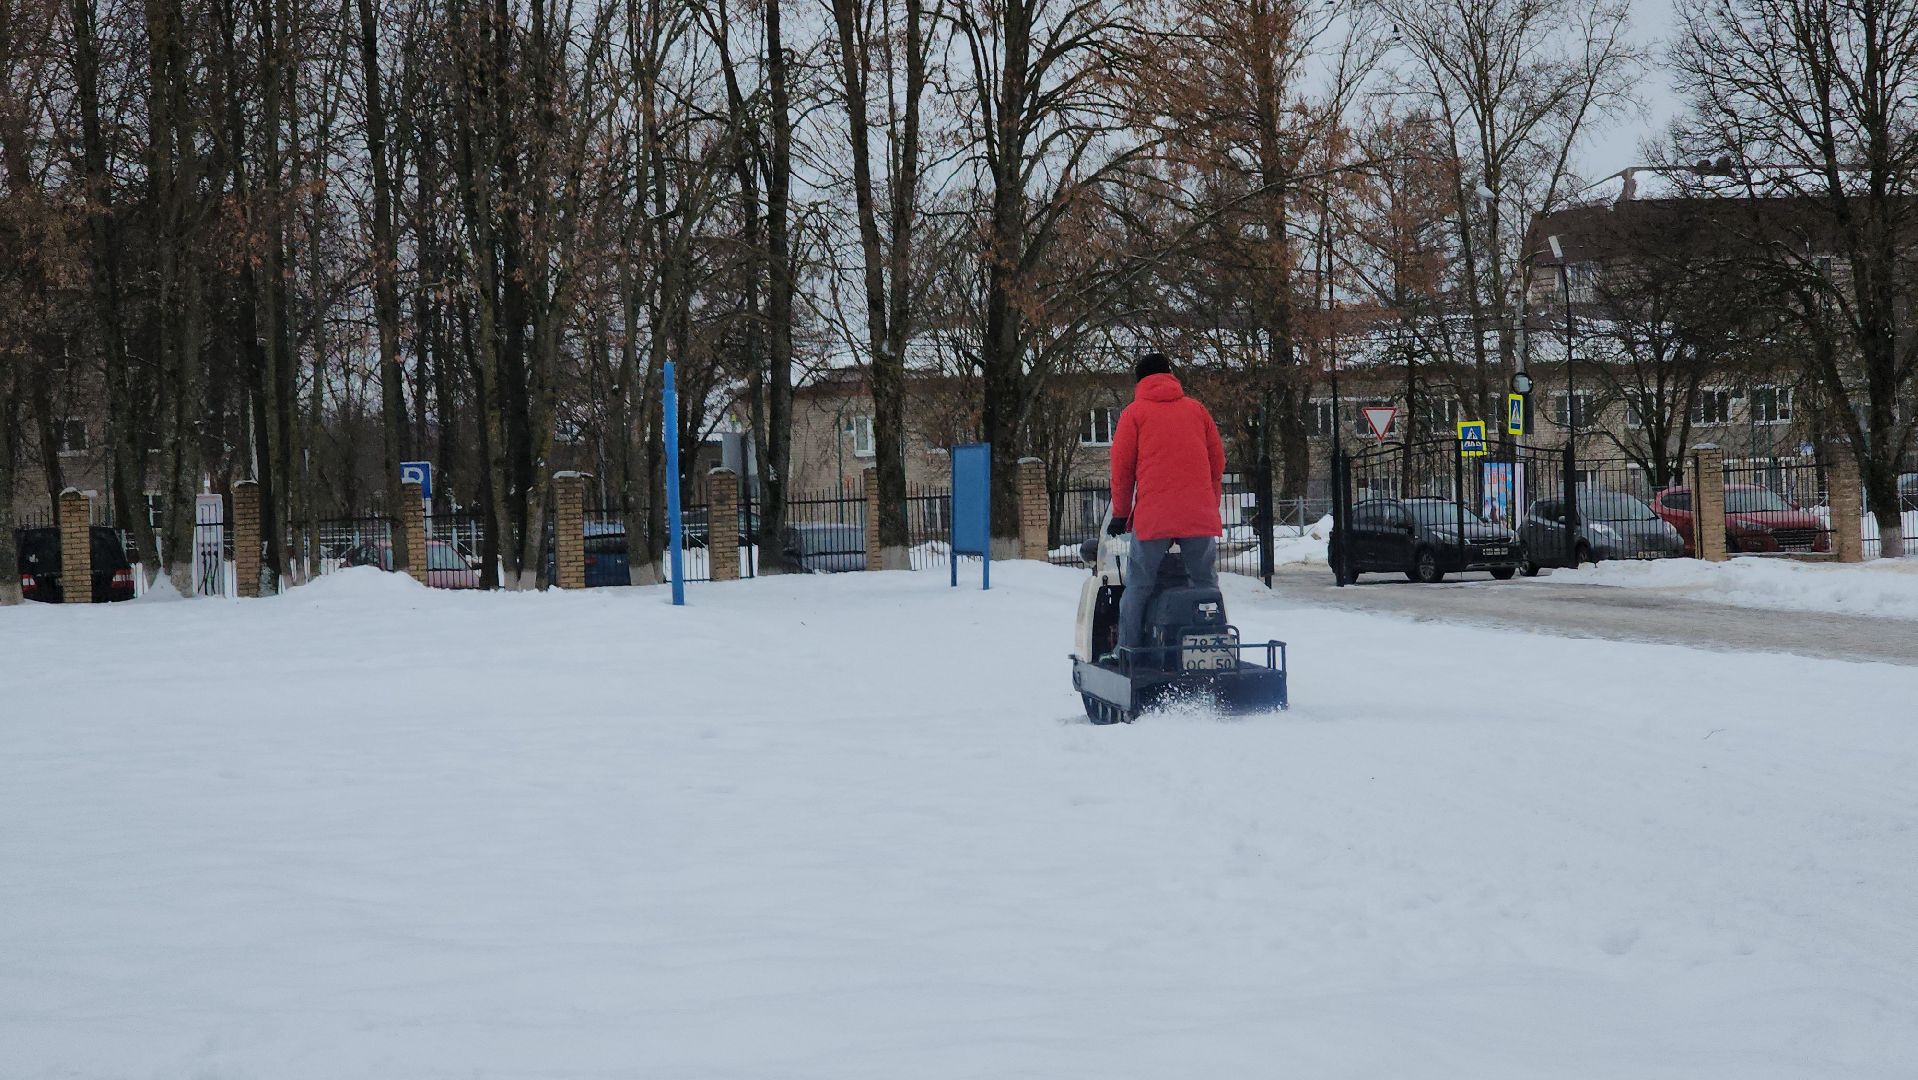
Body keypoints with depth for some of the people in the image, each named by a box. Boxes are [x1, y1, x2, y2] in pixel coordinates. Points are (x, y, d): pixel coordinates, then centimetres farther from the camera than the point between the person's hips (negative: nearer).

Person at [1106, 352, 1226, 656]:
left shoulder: (1135, 412, 6)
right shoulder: (1196, 409, 14)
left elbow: (1122, 466, 3)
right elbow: (1217, 461, 14)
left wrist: (1120, 513, 12)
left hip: (1153, 517, -3)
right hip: (1201, 517, 3)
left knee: (1138, 588, 3)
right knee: (1206, 585, 11)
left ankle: (1128, 651, -2)